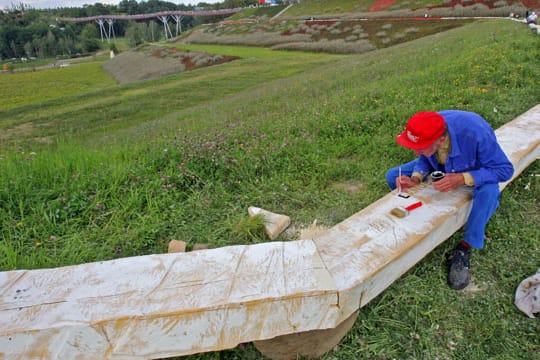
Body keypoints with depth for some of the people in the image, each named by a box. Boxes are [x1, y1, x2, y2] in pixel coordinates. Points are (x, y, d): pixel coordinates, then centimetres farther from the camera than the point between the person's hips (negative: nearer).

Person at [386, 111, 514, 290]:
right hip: (442, 168, 4)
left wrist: (462, 179, -41)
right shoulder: (426, 131, -28)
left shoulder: (475, 132, -41)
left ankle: (464, 249, -19)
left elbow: (505, 169, -30)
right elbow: (424, 159, -8)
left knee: (488, 191, -40)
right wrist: (416, 178, -29)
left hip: (476, 171, -4)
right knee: (392, 176, -11)